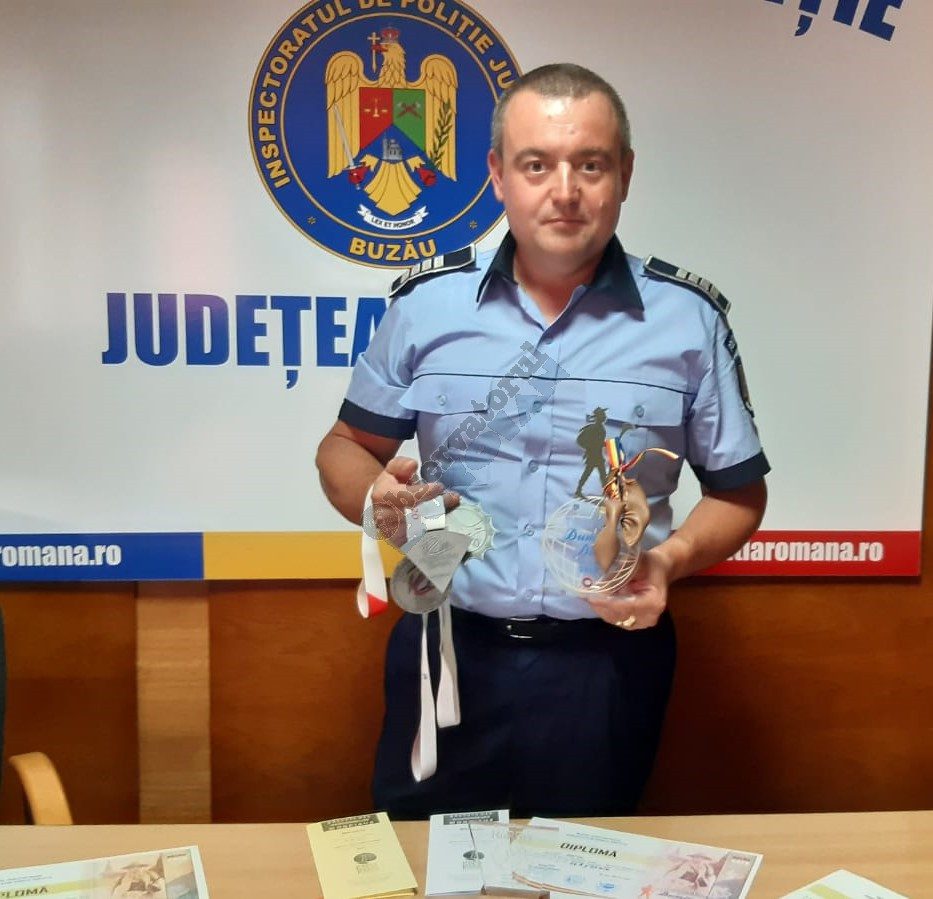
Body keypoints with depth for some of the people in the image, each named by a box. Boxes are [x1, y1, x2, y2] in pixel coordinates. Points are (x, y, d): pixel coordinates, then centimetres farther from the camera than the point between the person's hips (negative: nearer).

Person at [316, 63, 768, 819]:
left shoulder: (689, 317, -4)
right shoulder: (426, 303, -3)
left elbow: (738, 492, 4)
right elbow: (347, 448, 7)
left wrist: (672, 557, -16)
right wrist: (376, 497, -16)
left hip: (608, 663, 0)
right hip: (450, 654, 1)